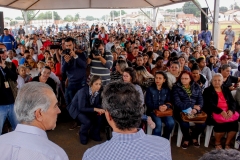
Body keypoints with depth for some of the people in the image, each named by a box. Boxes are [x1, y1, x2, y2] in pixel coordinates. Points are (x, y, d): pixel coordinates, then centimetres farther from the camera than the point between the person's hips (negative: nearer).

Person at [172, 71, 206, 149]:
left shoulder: (196, 87, 12)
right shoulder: (176, 88, 0)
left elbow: (200, 100, 5)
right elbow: (177, 103, -9)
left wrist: (196, 109, -16)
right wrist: (193, 106, -14)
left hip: (195, 111, 3)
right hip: (181, 111, -3)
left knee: (202, 123, -23)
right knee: (185, 124, -32)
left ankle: (194, 137, 12)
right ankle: (186, 139, 4)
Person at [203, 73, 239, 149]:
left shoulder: (226, 90, 18)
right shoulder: (207, 91, 3)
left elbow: (233, 101, 10)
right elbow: (209, 104, -10)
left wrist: (231, 110, -12)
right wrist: (221, 111, -23)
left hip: (228, 111, 5)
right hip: (215, 112, -4)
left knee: (235, 121, -24)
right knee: (221, 122, -32)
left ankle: (227, 144, -6)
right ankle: (217, 143, -5)